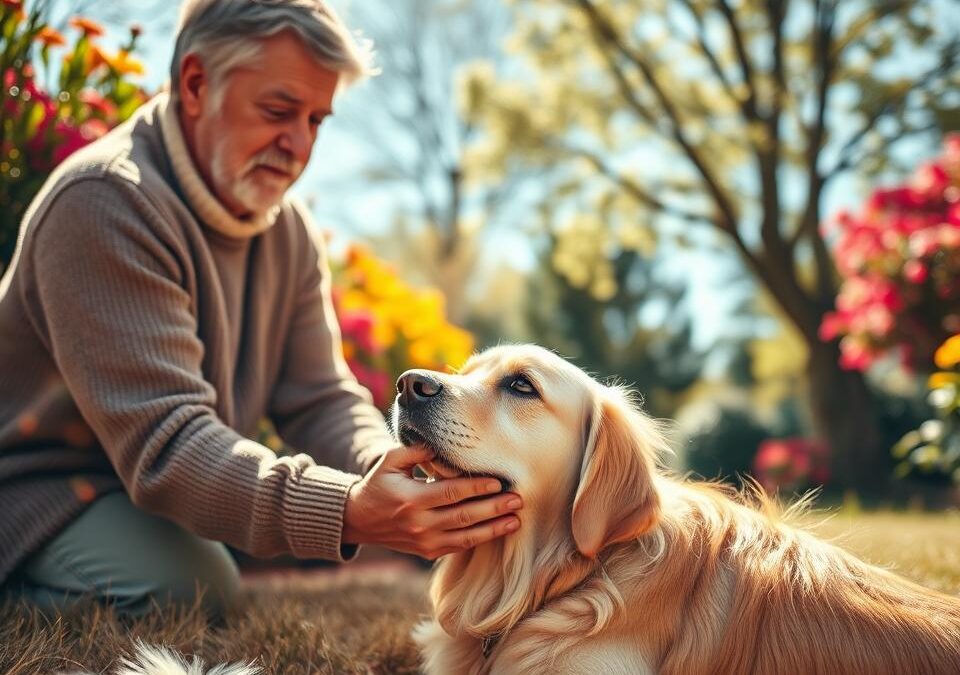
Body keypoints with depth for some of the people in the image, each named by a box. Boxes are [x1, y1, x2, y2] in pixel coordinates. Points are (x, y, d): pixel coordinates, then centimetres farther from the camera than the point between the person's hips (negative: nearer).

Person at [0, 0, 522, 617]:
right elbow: (164, 443, -35)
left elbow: (320, 399, -3)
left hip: (144, 478, 8)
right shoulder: (106, 201, -27)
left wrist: (388, 471, -28)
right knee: (190, 588, -29)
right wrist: (349, 512, -49)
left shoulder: (290, 231, 1)